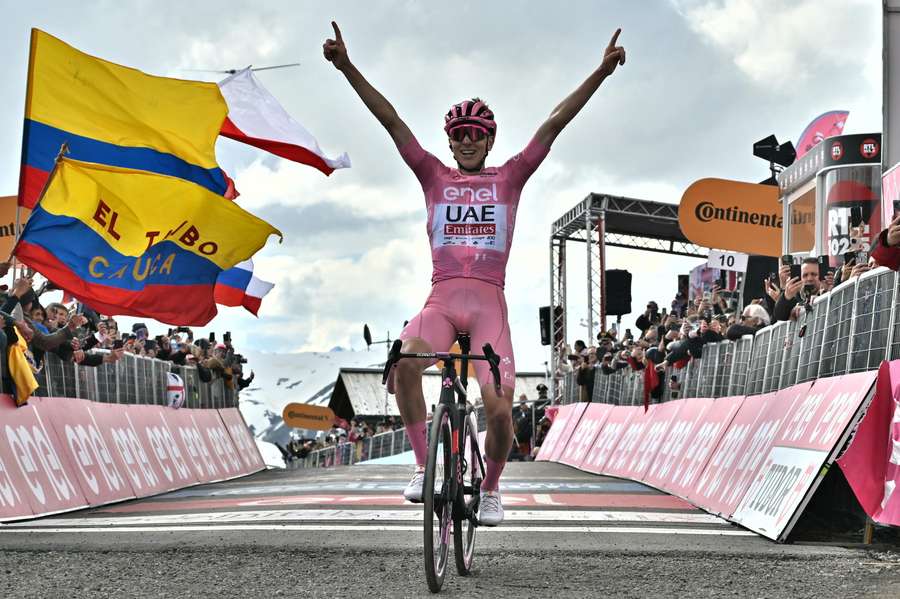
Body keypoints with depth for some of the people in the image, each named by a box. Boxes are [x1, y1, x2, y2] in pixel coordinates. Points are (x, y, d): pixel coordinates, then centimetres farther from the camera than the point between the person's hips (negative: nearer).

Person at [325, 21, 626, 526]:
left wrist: (602, 73, 1)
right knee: (404, 361, -32)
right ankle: (424, 466, -16)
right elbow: (392, 121, 8)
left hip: (489, 304, 0)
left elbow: (554, 125, 6)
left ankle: (491, 486, 14)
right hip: (442, 300, 1)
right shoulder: (434, 177, 14)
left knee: (499, 409, -15)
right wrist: (348, 68, 3)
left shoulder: (509, 179, 12)